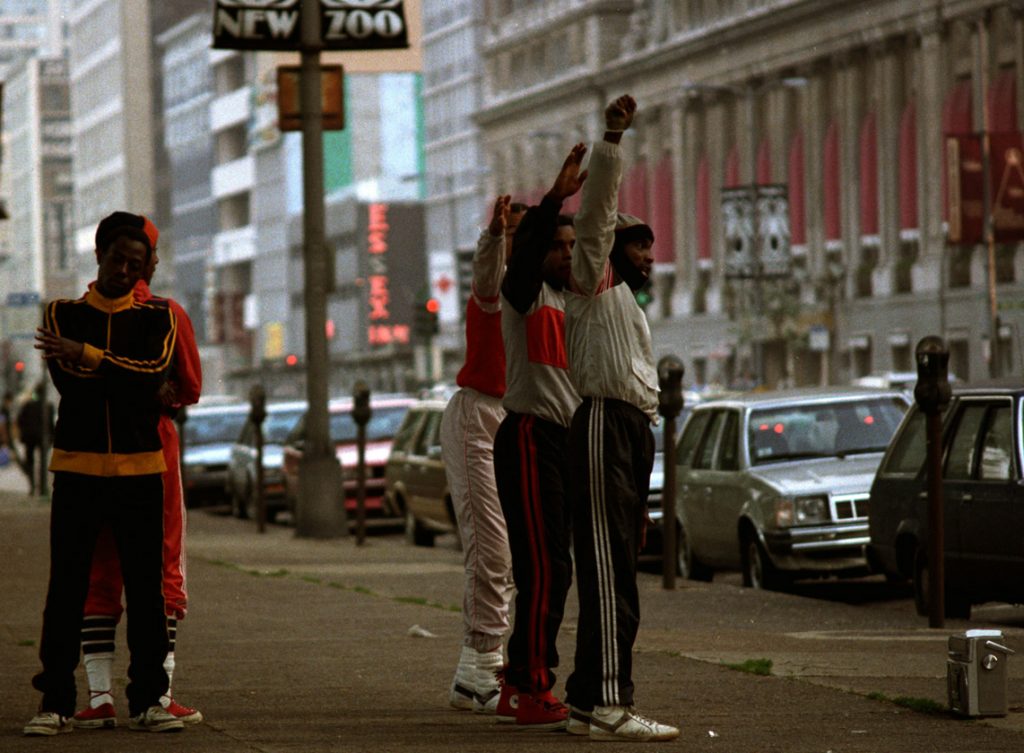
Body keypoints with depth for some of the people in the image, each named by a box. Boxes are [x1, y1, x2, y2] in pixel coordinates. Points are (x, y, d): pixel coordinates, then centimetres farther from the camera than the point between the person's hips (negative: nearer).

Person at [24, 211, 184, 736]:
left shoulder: (156, 316, 10)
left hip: (140, 470, 1)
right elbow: (68, 383, -6)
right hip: (76, 467, -1)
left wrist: (87, 355, -17)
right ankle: (56, 702, 2)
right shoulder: (62, 314, 9)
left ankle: (147, 701, 6)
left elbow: (153, 373, -10)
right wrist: (132, 382, -13)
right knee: (66, 589, -1)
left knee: (146, 589, 1)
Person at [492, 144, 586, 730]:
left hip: (564, 438, 9)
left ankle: (519, 690, 14)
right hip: (530, 436, -9)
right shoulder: (525, 292, -4)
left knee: (552, 572, 9)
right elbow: (528, 250, -25)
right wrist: (558, 195, -37)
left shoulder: (571, 302, 19)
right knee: (544, 569, -14)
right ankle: (533, 693, -15)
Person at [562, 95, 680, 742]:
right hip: (605, 423, -10)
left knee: (614, 575, 8)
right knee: (610, 573, -15)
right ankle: (610, 706, -21)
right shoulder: (596, 283, 4)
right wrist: (611, 139, -20)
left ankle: (587, 701, 11)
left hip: (635, 432, 10)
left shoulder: (631, 312, 30)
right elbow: (597, 210, -11)